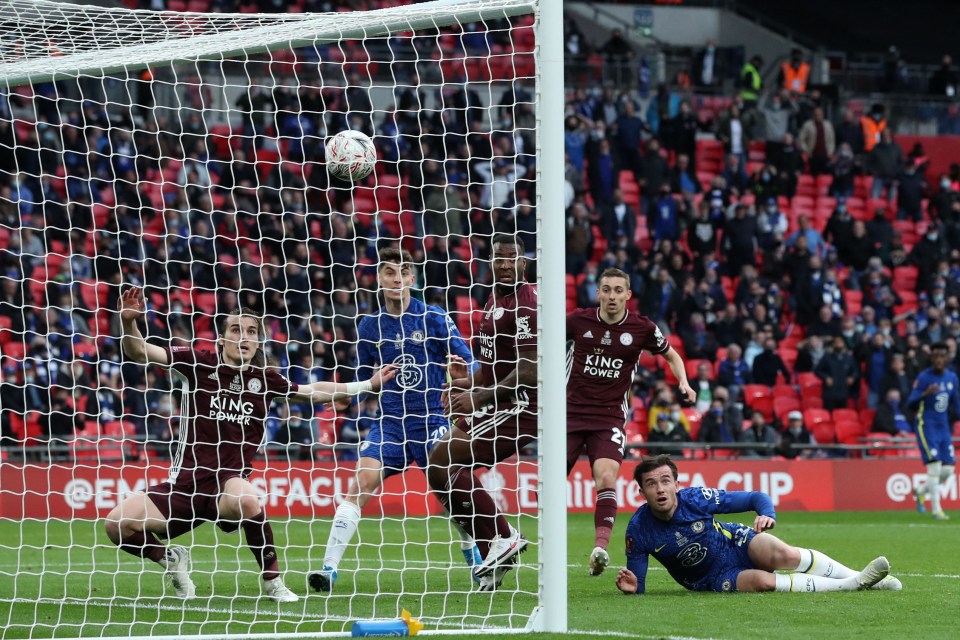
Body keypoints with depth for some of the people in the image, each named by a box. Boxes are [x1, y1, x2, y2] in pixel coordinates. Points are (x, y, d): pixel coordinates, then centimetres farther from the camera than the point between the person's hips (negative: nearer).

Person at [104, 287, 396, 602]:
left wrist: (367, 385, 26)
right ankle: (170, 559, 14)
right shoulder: (198, 363, 0)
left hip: (230, 483, 0)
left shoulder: (265, 379, 7)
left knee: (243, 498, -38)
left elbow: (311, 392, 25)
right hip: (186, 481, 0)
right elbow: (138, 352, -7)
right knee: (118, 524, -18)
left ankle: (273, 580, -17)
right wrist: (129, 322, -27)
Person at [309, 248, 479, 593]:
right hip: (389, 422, 2)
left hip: (431, 421, -2)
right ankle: (329, 569, -18)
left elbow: (468, 364, 0)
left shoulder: (434, 318, 0)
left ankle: (478, 563, 18)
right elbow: (362, 378, 23)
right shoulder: (369, 326, 9)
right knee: (361, 482, -16)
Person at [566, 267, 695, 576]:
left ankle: (600, 548, -32)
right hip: (571, 412, 1)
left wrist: (684, 383, -1)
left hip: (609, 419, -1)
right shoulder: (577, 321, -2)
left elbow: (671, 355, 16)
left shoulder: (642, 328, -2)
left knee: (607, 478, -25)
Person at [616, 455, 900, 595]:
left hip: (737, 544, 0)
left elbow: (757, 497, -9)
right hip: (713, 579, 0)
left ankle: (869, 578, -21)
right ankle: (851, 586, -25)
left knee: (784, 555, -33)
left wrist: (768, 515, -31)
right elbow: (637, 584, -8)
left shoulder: (695, 498, -19)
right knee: (762, 581, -33)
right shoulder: (639, 530, -19)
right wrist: (632, 587, -32)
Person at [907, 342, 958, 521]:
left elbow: (956, 404, 21)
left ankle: (921, 492, 27)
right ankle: (936, 509, -8)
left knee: (948, 469, 2)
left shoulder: (952, 378, 8)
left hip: (943, 427, 6)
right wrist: (925, 394, -33)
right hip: (926, 426, -6)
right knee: (935, 465, -14)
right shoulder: (924, 377, -10)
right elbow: (910, 404, -16)